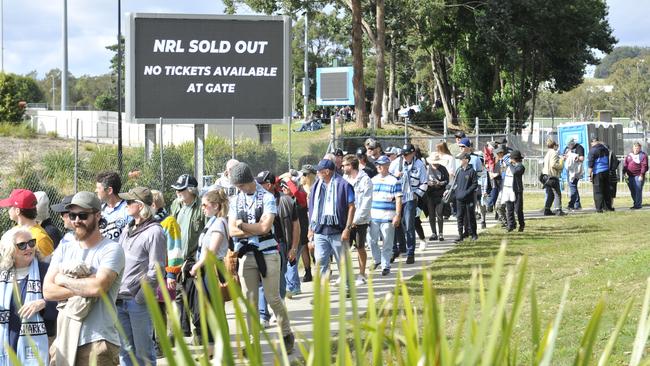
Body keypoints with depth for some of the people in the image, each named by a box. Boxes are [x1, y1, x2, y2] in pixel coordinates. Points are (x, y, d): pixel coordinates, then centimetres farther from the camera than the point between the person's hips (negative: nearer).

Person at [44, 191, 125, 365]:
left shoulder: (112, 250, -2)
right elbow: (48, 291, 3)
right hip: (64, 340, 5)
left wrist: (63, 280, -2)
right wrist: (85, 287, -9)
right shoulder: (64, 249, 15)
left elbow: (98, 287, -17)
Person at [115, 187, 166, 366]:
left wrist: (140, 298, -14)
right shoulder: (127, 230, 15)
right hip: (121, 300, 7)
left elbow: (155, 271, -12)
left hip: (139, 303, -7)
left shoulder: (154, 232, -9)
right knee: (125, 350, 11)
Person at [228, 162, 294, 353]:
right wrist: (257, 229, -10)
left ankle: (287, 334, 15)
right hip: (246, 256, 4)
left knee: (273, 297, -1)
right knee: (249, 300, 5)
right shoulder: (235, 201, 8)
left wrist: (242, 225, -7)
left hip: (268, 254, -4)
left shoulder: (267, 197, -5)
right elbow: (232, 231, -2)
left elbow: (265, 226, -16)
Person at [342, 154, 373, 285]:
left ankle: (362, 275, 16)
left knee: (360, 247, 5)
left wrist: (356, 219, -15)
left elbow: (366, 202, -11)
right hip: (346, 220, 4)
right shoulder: (344, 179, 9)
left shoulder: (365, 180, -7)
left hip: (360, 220, -4)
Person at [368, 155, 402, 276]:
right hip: (373, 216, 5)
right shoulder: (373, 180, 13)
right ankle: (377, 259, 25)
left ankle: (385, 266, 7)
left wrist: (397, 215, -12)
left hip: (387, 217, -5)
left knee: (387, 243, -1)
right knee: (372, 240, 4)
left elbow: (398, 199, -5)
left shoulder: (394, 181, -3)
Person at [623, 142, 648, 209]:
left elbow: (644, 166, -10)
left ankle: (638, 205, -6)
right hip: (630, 176, 7)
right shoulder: (629, 155, 17)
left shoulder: (643, 155, -3)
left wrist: (641, 175, -17)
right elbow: (625, 164, 16)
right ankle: (636, 204, 21)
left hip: (638, 176, -7)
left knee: (638, 190, -9)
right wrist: (624, 173, 5)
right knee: (632, 191, 10)